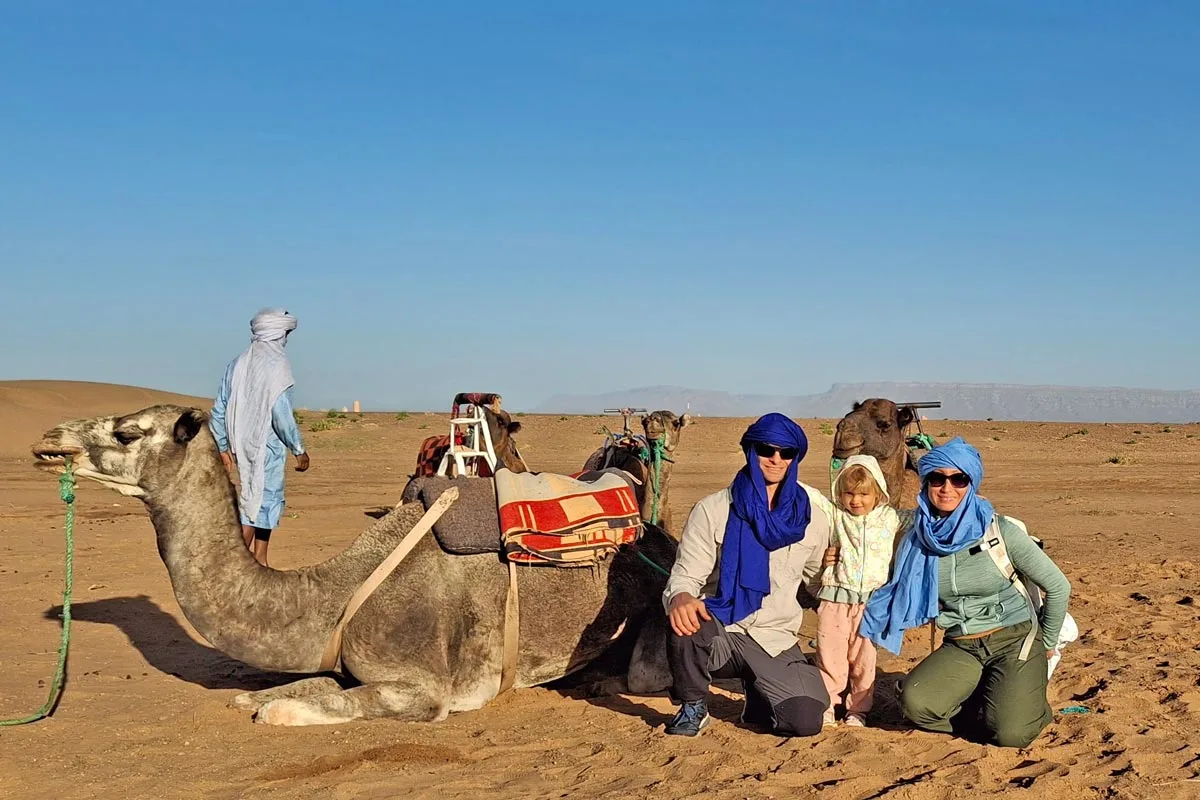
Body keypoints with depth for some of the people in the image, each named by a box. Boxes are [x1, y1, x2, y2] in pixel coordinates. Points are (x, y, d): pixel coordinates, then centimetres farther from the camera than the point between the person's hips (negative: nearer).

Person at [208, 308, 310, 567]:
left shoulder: (237, 364, 9)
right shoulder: (277, 364, -11)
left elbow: (219, 410, 9)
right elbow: (281, 412, -17)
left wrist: (223, 448, 17)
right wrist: (299, 449, -9)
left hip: (242, 446, 7)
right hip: (268, 446, -7)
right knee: (262, 502, -3)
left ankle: (259, 563, 22)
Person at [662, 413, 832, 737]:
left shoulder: (811, 517, 5)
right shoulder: (713, 510, -4)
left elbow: (817, 578, 21)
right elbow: (685, 573, -9)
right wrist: (680, 597, -31)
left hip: (776, 641, 2)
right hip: (719, 632, -2)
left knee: (806, 721, -19)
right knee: (686, 624, -37)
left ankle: (758, 696, 19)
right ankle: (693, 708, -6)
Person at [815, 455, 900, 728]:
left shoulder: (889, 518, 8)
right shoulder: (835, 516, 5)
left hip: (870, 602, 1)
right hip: (835, 598, 0)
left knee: (864, 659, 6)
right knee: (830, 656, 2)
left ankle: (858, 709, 18)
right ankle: (826, 707, 13)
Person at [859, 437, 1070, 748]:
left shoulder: (999, 530, -11)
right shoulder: (917, 538, -1)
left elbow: (1058, 586, -3)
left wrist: (1047, 643, 7)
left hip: (1014, 640, -3)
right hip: (960, 648, 3)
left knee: (1011, 735, -23)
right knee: (916, 703, -25)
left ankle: (1029, 703, 14)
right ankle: (986, 706, 5)